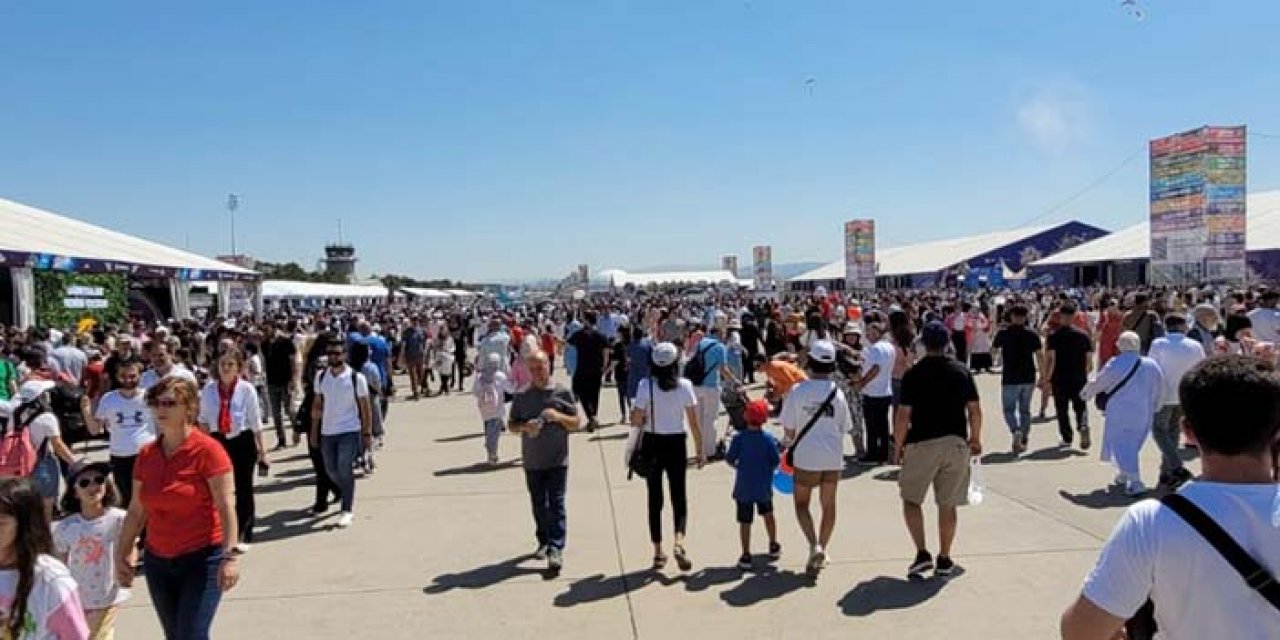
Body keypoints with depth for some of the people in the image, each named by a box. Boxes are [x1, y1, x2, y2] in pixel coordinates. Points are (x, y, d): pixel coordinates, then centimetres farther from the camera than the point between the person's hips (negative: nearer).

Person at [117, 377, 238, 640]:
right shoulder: (147, 455, 5)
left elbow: (226, 507, -17)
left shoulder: (208, 450, -12)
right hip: (158, 561, 6)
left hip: (202, 559, -6)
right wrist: (122, 554, 12)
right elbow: (136, 511, 13)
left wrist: (231, 555, -23)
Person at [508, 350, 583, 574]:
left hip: (557, 460, -3)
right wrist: (525, 426, -13)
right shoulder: (521, 396, 3)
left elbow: (577, 423, 1)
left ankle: (556, 549, -9)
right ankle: (544, 541, 31)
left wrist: (559, 417, -18)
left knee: (556, 504, -8)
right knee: (539, 504, 14)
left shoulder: (563, 393, -2)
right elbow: (511, 425, 9)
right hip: (532, 461, 3)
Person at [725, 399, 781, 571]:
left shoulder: (739, 438, -12)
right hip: (764, 486, 2)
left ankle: (746, 556, 7)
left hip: (743, 487, -1)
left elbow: (729, 459, -9)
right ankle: (773, 547, 36)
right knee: (768, 514, 24)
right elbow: (776, 462, -8)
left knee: (745, 521, 5)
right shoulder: (769, 439, -10)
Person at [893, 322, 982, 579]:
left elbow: (903, 415, -9)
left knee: (910, 499, 11)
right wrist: (975, 439, 20)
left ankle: (922, 553, 0)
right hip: (956, 443, 3)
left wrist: (898, 446, 2)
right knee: (948, 504, 11)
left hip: (922, 444, -3)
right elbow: (975, 410, 6)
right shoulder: (962, 371, 3)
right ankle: (944, 560, 17)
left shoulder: (913, 374, -7)